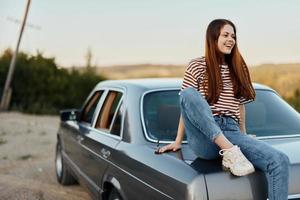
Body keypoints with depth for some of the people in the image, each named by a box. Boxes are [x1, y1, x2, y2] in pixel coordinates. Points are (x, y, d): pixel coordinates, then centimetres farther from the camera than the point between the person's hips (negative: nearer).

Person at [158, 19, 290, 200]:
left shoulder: (238, 69, 18)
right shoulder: (197, 66, 8)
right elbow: (187, 103, 6)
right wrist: (178, 141, 4)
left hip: (231, 132, 3)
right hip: (204, 138, -3)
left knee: (280, 161, -22)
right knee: (188, 93, -31)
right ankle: (230, 152, -35)